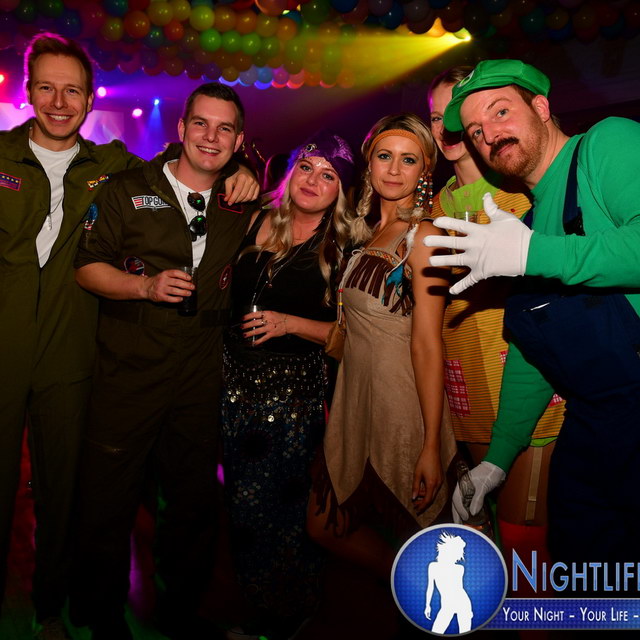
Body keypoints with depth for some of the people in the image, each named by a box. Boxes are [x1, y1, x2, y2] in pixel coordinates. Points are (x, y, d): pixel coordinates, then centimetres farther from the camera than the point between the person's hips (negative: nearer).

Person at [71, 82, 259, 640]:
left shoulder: (242, 205, 9)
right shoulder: (130, 189, -1)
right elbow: (88, 265, -2)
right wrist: (146, 286, -17)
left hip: (203, 380, 3)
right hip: (129, 374, -3)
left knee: (196, 500, 15)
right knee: (108, 500, 8)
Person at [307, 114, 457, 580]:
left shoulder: (422, 236, -12)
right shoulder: (369, 232, 11)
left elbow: (427, 344, -17)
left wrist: (432, 444, -18)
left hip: (400, 403, -8)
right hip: (354, 397, 8)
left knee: (415, 537, 11)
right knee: (326, 527, 16)